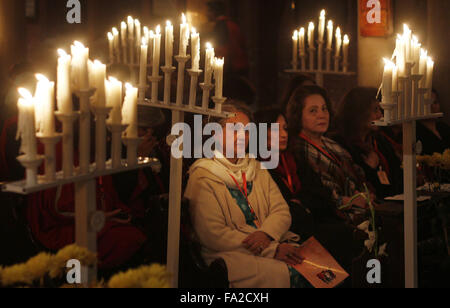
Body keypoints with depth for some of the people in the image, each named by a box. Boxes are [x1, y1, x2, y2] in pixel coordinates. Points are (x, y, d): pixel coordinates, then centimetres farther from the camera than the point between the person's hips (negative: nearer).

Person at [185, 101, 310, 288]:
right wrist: (272, 250, -15)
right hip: (230, 255, -6)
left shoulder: (258, 170, 20)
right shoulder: (203, 177, -2)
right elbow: (214, 235, -11)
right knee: (283, 273, -31)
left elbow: (281, 211, 11)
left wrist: (266, 234, -14)